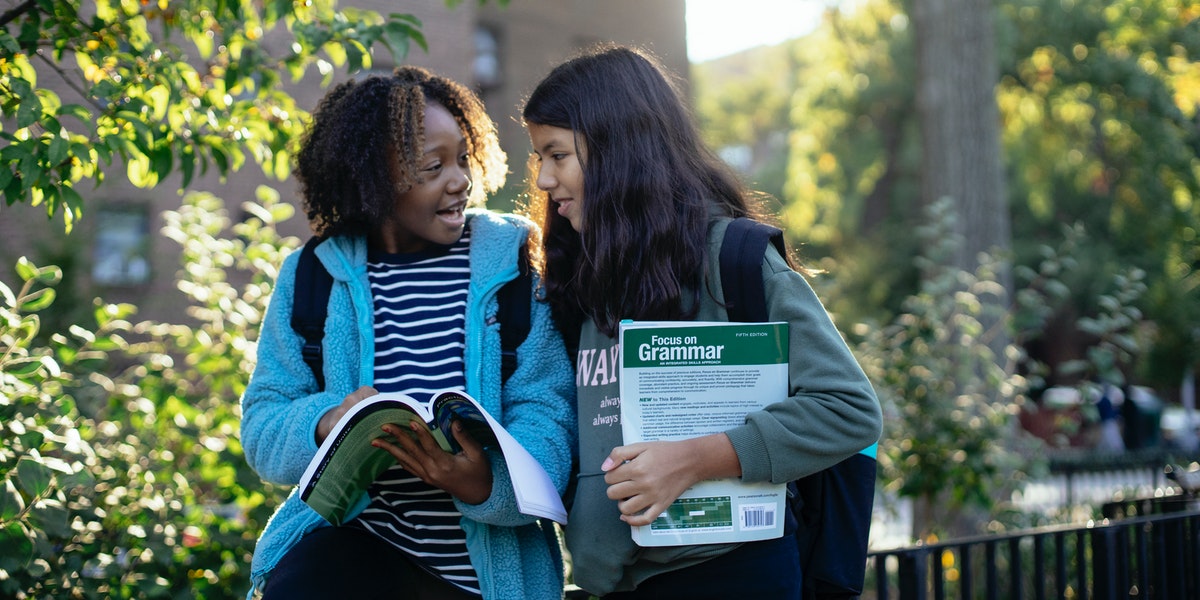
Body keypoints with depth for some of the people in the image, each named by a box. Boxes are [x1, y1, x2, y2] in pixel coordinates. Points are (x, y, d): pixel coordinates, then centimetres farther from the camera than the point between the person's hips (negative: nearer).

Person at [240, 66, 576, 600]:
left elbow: (545, 414, -10)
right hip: (359, 533, 1)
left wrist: (487, 484, -32)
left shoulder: (516, 264, -3)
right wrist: (323, 425, -22)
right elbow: (262, 424, 1)